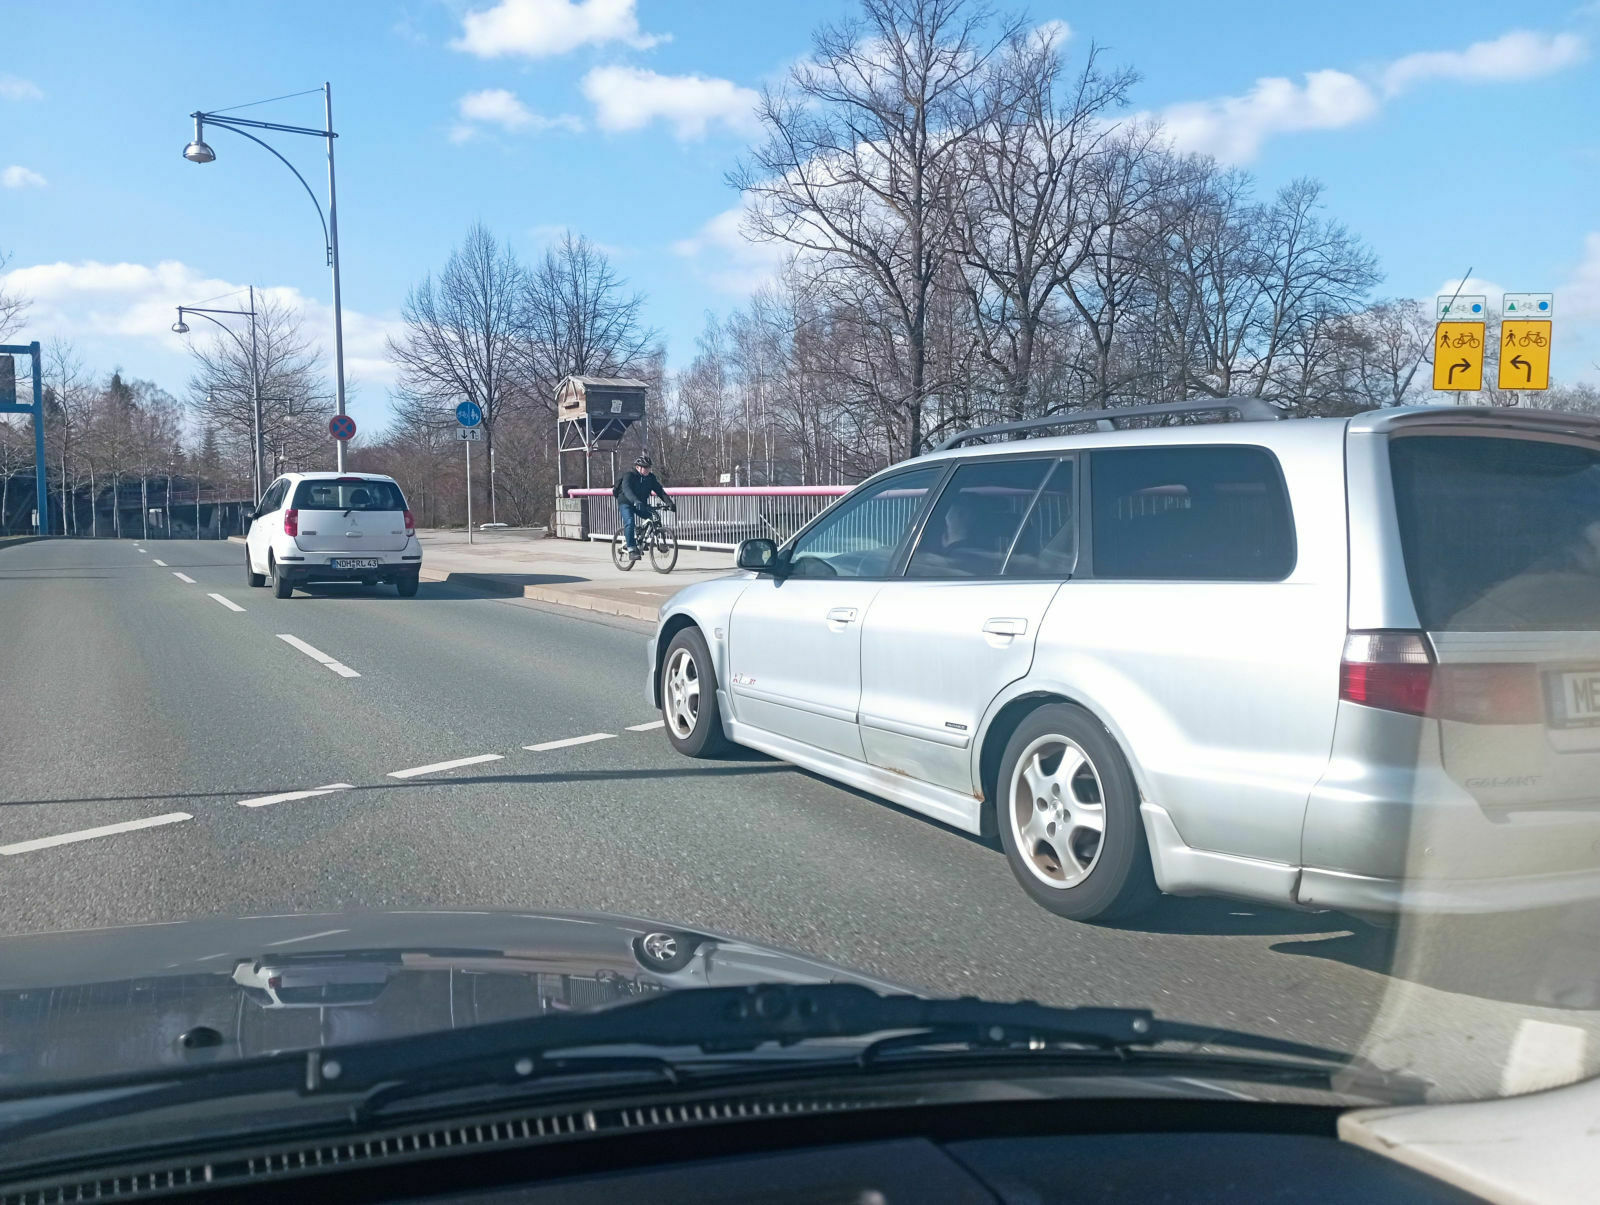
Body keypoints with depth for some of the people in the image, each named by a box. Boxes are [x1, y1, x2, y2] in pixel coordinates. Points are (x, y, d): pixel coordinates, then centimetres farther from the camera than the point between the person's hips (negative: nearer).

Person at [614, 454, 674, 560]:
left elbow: (659, 490, -10)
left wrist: (669, 502, -26)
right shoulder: (629, 476, -19)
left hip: (641, 504, 6)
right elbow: (627, 490, -36)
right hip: (626, 503, -5)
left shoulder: (650, 477, -3)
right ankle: (631, 549, -26)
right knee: (630, 522, -30)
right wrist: (636, 501, -54)